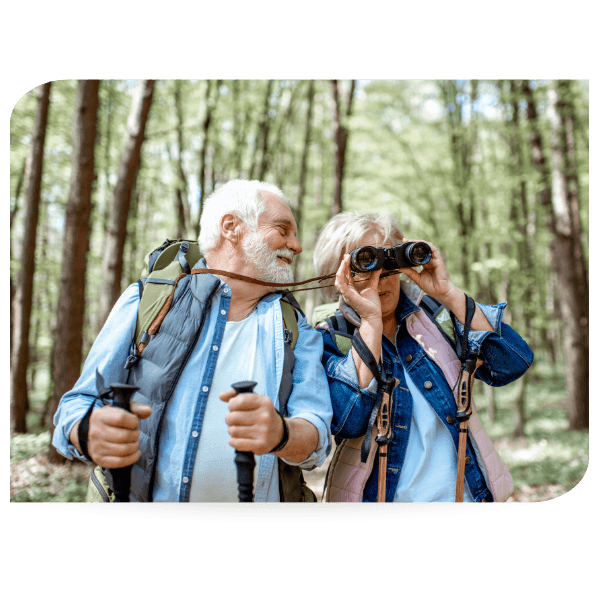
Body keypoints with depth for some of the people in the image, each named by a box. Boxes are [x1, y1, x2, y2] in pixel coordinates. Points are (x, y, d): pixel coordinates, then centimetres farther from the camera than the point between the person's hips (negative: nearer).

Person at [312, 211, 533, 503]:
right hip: (379, 496, -2)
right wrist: (370, 320, -22)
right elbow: (346, 423, -23)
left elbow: (514, 364, -10)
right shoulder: (330, 338, -6)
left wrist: (448, 293, -15)